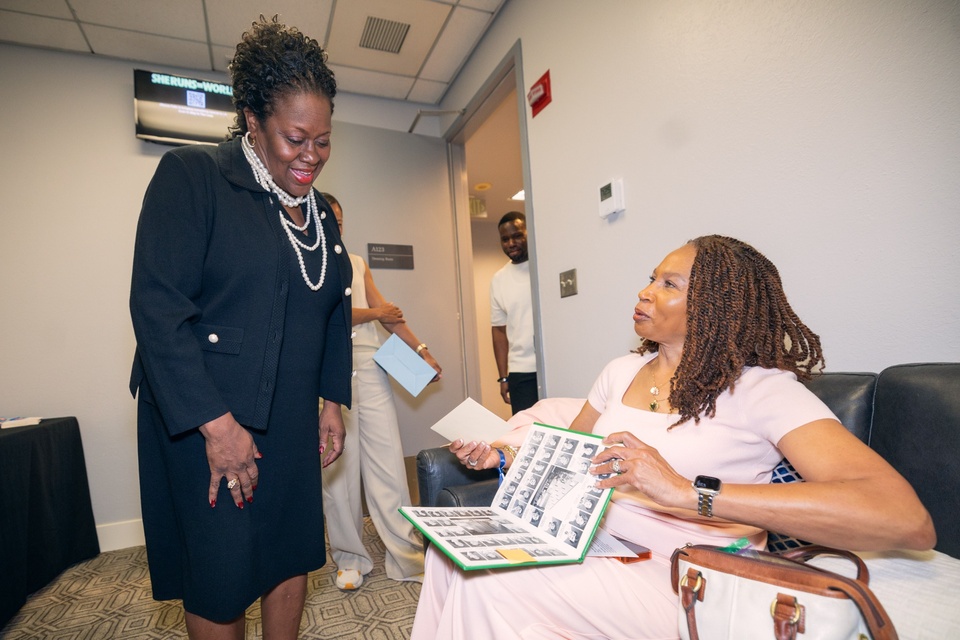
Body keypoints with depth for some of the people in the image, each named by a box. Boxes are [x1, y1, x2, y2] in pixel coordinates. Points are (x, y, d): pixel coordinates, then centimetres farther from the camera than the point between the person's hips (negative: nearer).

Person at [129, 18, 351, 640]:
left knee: (293, 563, 14)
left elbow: (336, 314, 14)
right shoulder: (191, 175, -8)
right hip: (202, 418, -5)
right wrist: (215, 423, -18)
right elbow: (156, 306, -16)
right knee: (220, 585, 8)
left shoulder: (320, 211, 11)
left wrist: (333, 401, 9)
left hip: (291, 424, 6)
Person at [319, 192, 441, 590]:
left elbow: (387, 311, 14)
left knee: (387, 458, 2)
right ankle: (350, 557, 20)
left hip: (369, 364, 4)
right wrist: (373, 313, 2)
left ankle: (405, 555, 11)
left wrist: (422, 349, 8)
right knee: (338, 464, 3)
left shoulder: (356, 263, 20)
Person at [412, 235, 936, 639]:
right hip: (591, 541, 6)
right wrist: (504, 455, 0)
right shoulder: (623, 371, 8)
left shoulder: (763, 391, -12)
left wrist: (687, 492, -34)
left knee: (486, 581, -21)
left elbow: (908, 520, -26)